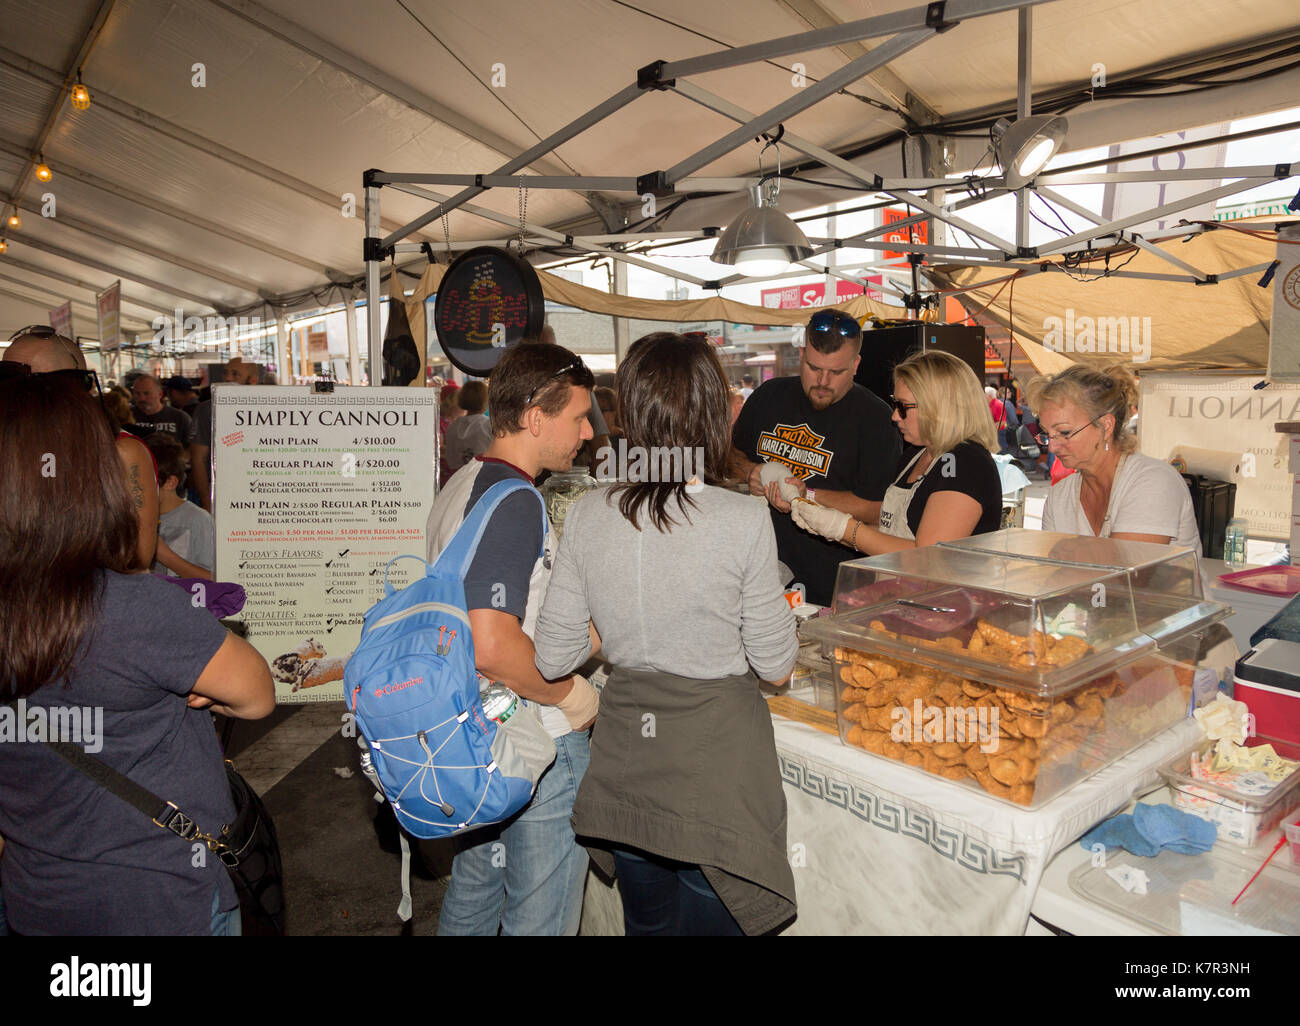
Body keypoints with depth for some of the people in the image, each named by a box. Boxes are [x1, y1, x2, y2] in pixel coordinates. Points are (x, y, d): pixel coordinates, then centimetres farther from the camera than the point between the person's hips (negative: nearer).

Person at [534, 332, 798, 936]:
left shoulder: (588, 515, -8)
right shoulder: (743, 521, -17)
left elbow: (551, 659, -2)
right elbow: (777, 667, -8)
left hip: (624, 766, 4)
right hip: (713, 765, -3)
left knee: (645, 922, 25)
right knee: (709, 920, 17)